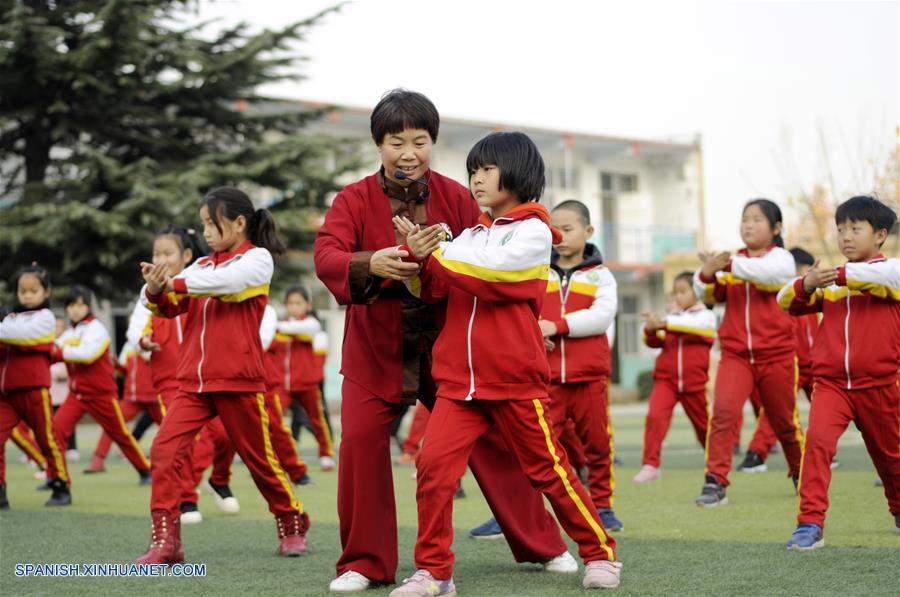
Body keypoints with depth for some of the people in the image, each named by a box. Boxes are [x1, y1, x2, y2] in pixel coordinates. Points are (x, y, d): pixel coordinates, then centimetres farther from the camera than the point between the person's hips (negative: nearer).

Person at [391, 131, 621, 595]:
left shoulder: (534, 231, -4)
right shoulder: (470, 235, 13)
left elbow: (490, 274, -18)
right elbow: (433, 291, 11)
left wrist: (438, 250, -9)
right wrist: (418, 257, -7)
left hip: (516, 380, -4)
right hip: (459, 380, 5)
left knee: (547, 468, 6)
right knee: (433, 463, -10)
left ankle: (599, 553, 24)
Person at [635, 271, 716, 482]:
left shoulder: (706, 316, 0)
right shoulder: (671, 317, 11)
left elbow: (692, 325, -21)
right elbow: (654, 342, 3)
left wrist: (663, 324, -34)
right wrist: (650, 330, -19)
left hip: (694, 382, -2)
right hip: (665, 378, 2)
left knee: (702, 425, 13)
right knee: (655, 416, -21)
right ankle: (650, 465, -21)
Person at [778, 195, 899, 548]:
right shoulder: (830, 281, 11)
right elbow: (787, 302, 5)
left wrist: (841, 275, -30)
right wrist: (806, 285, -16)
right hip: (830, 383, 2)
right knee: (818, 439, -22)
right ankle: (810, 524, -23)